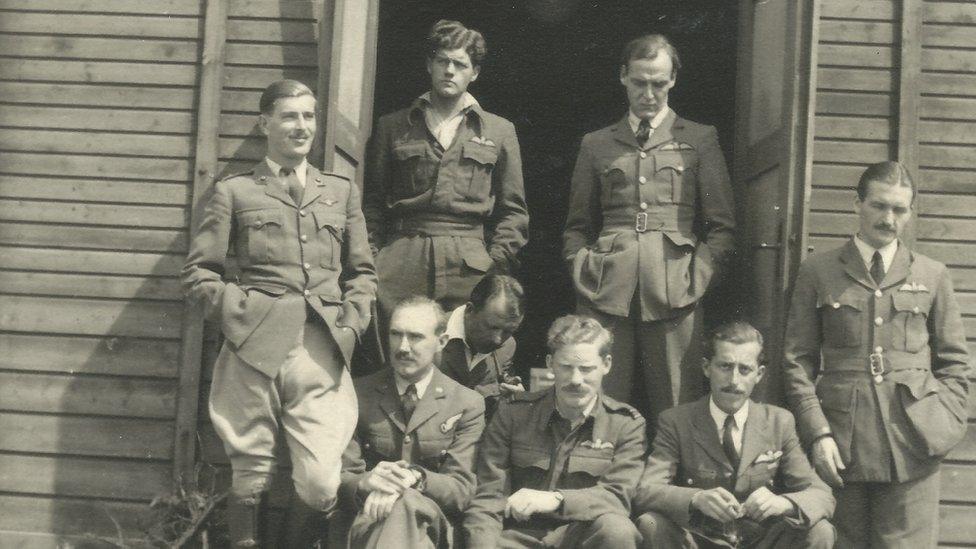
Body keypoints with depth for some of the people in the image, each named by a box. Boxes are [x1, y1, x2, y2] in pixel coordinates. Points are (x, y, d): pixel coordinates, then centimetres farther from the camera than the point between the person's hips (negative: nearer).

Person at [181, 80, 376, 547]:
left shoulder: (342, 191, 19)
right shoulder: (233, 192, 11)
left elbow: (362, 272, 19)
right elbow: (198, 273, 8)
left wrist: (349, 327, 5)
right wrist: (240, 315, -3)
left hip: (324, 353, 2)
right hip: (255, 351, -1)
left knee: (321, 484, -7)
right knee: (251, 477, 4)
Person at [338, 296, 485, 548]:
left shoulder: (467, 405, 7)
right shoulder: (359, 394, 9)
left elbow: (462, 490, -2)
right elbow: (340, 477, 3)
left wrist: (416, 478, -24)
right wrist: (366, 482, -23)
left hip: (430, 522, -1)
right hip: (367, 524, 1)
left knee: (405, 502, -38)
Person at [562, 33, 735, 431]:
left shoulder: (700, 140, 13)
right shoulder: (596, 144, 18)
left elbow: (721, 227, 9)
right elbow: (577, 227, 19)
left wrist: (697, 279, -3)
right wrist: (584, 275, 3)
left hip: (673, 298, -1)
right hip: (607, 296, 1)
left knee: (675, 411, -2)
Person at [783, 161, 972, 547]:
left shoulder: (932, 276, 11)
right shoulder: (817, 272, 6)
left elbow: (955, 363, 13)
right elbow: (798, 361, 3)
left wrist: (945, 425, -1)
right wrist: (818, 433, -7)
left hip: (912, 444, 1)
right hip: (841, 446, 0)